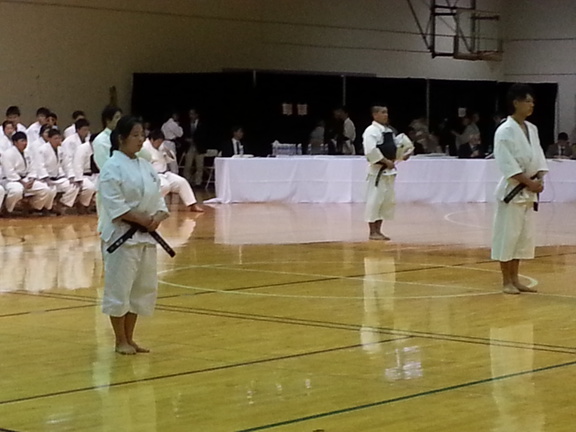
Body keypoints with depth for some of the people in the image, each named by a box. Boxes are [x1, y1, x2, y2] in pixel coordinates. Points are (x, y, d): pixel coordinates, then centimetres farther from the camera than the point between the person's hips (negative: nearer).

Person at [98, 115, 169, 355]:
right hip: (121, 234, -8)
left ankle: (130, 338, 23)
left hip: (145, 235, 8)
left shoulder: (146, 166, 12)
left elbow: (157, 198, 12)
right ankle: (120, 341, 9)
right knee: (119, 287, -3)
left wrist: (158, 216, -8)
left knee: (143, 287, 12)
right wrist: (140, 219, -20)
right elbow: (113, 204, -19)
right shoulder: (112, 167, -11)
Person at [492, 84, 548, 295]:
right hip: (512, 190, -8)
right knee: (508, 234, -3)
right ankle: (506, 281, 6)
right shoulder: (505, 131, -13)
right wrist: (528, 182, -20)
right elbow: (507, 164, -18)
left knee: (524, 235, 11)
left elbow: (538, 157, 12)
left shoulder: (531, 129, 10)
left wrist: (539, 179, -5)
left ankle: (515, 279, 21)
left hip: (529, 191, 8)